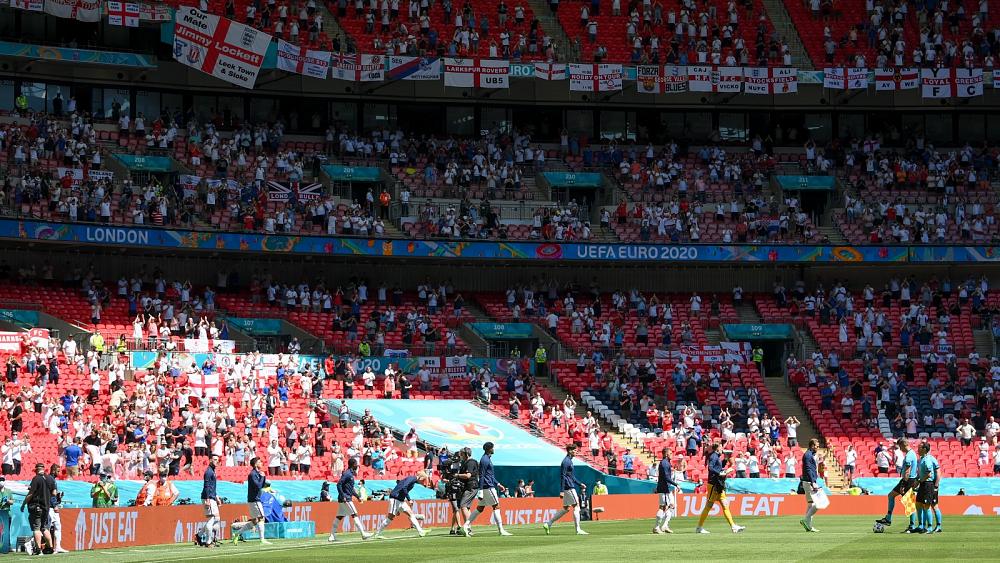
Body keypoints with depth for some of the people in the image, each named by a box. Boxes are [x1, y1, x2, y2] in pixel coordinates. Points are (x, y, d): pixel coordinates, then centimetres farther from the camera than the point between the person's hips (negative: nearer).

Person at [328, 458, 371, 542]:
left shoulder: (351, 474, 17)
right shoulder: (347, 474, -13)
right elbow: (339, 484, -20)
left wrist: (357, 496, 24)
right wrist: (343, 496, -24)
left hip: (344, 500, 10)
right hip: (346, 499, -10)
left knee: (339, 517, 9)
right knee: (355, 515, -8)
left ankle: (332, 536, 10)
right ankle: (363, 534, -8)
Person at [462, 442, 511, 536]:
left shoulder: (488, 458, 17)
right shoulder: (484, 460, -14)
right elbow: (481, 476, -18)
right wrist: (481, 492, -20)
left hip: (490, 486, 10)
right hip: (488, 487, -10)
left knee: (480, 508, 10)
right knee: (496, 507, -6)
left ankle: (467, 525, 8)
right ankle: (501, 530, -6)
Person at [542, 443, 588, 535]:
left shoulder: (569, 461, 18)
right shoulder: (566, 461, -13)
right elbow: (563, 476, -18)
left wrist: (580, 484, 24)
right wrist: (562, 491, -22)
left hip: (570, 487, 10)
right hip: (569, 488, -10)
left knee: (566, 509, 12)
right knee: (576, 506, -8)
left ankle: (548, 524, 13)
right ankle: (578, 530, -7)